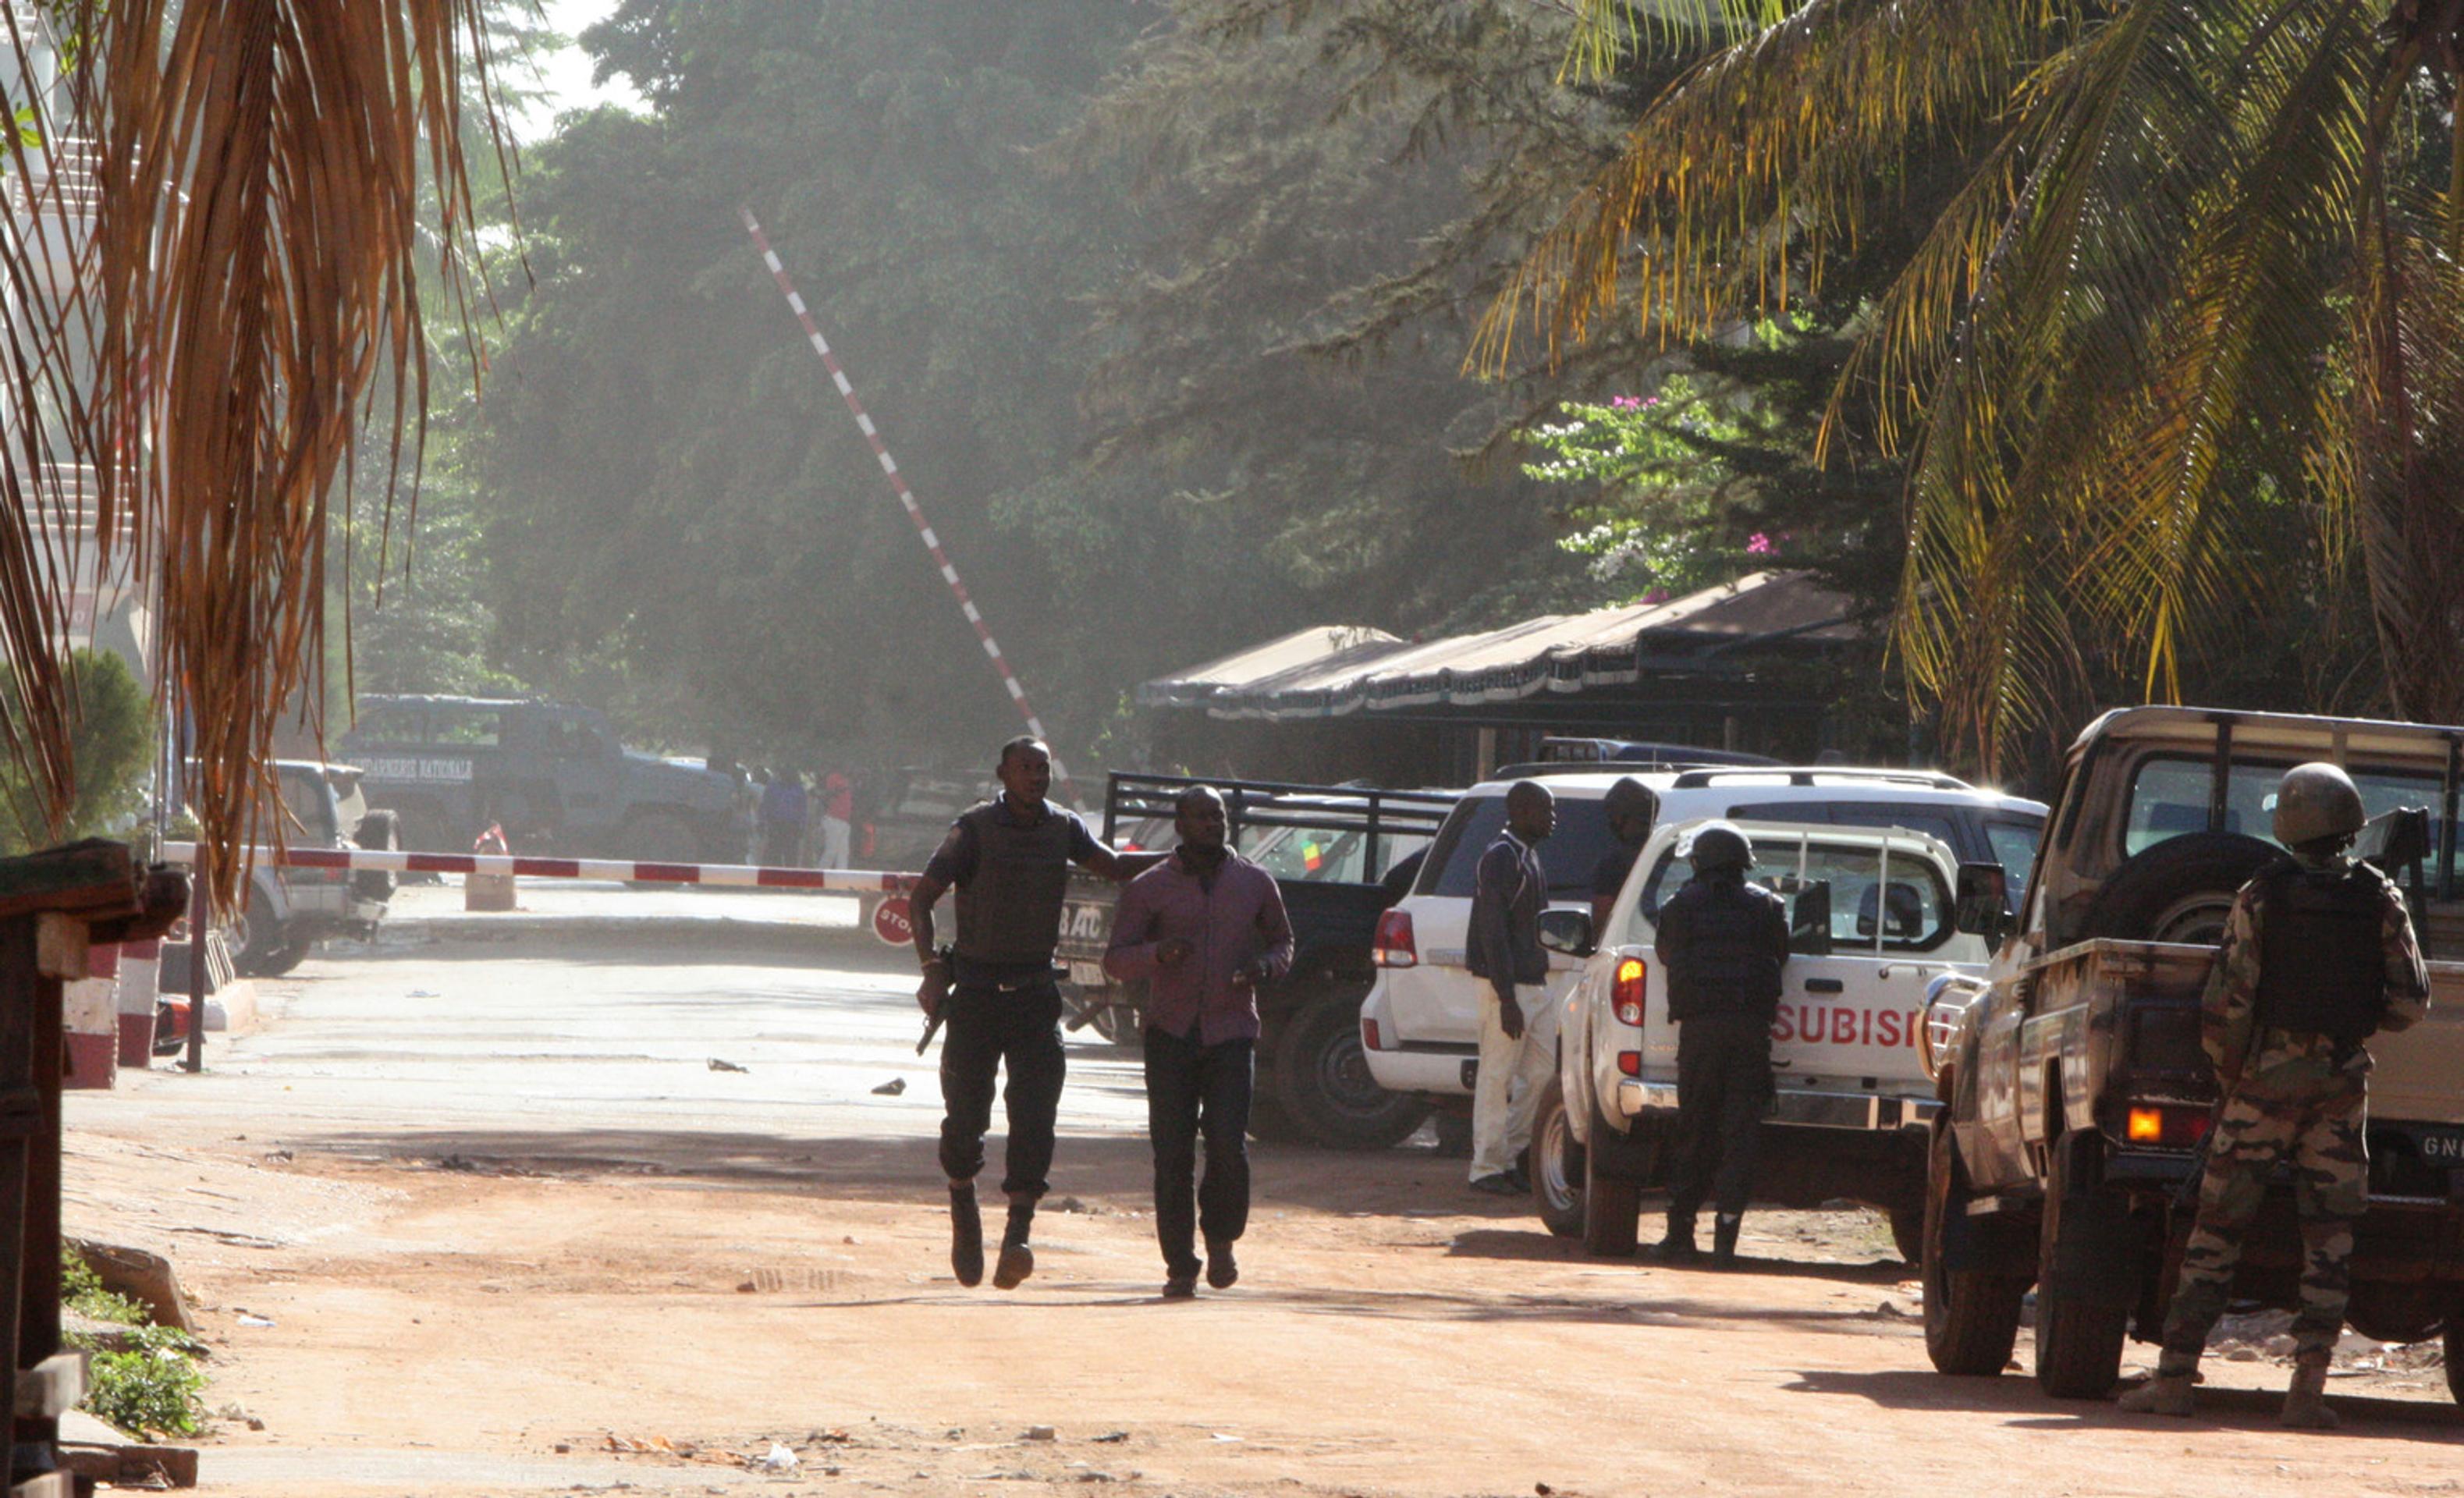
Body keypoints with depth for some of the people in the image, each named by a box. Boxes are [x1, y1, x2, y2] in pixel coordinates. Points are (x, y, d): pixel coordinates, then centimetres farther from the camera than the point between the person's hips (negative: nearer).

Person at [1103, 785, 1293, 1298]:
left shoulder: (1255, 883, 10)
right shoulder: (1149, 888, 5)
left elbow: (1282, 942, 22)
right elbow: (1115, 962, 2)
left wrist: (1266, 965, -2)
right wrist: (1159, 953, -19)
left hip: (1231, 1030, 0)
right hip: (1171, 1031, 0)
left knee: (1228, 1142, -14)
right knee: (1172, 1153, -4)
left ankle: (1221, 1239, 11)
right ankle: (1180, 1265, 5)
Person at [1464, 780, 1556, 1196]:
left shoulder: (1530, 858, 17)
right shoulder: (1500, 858, -13)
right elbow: (1492, 931, -18)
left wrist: (1538, 982, 19)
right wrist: (1506, 998, -22)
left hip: (1534, 985, 9)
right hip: (1507, 986, -9)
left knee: (1542, 1072, 9)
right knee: (1497, 1076, -4)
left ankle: (1511, 1156, 17)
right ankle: (1487, 1168, 0)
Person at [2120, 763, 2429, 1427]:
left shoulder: (2261, 897, -5)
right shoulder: (2381, 900, 0)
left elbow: (2226, 1003, -8)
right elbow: (2410, 1003, -1)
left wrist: (2228, 1072, 8)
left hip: (2267, 1076, -1)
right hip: (2343, 1083, 2)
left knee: (2217, 1231, 4)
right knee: (2329, 1239, 5)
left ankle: (2173, 1377, 3)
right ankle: (2308, 1386, -2)